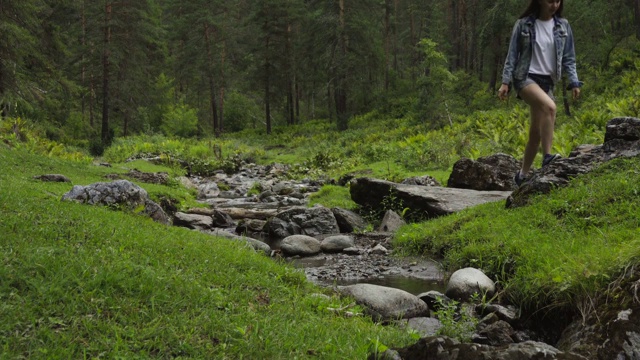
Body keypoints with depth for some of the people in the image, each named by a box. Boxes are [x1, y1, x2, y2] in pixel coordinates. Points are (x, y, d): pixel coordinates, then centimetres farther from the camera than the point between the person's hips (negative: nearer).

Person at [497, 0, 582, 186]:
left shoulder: (563, 26, 8)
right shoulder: (523, 24, -1)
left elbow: (568, 58, 10)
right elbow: (512, 54, 1)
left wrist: (574, 82, -1)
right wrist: (505, 82, -5)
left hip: (547, 81, 4)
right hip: (525, 78, -4)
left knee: (536, 132, 3)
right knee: (550, 106, -33)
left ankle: (522, 175, 15)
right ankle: (547, 156, -34)